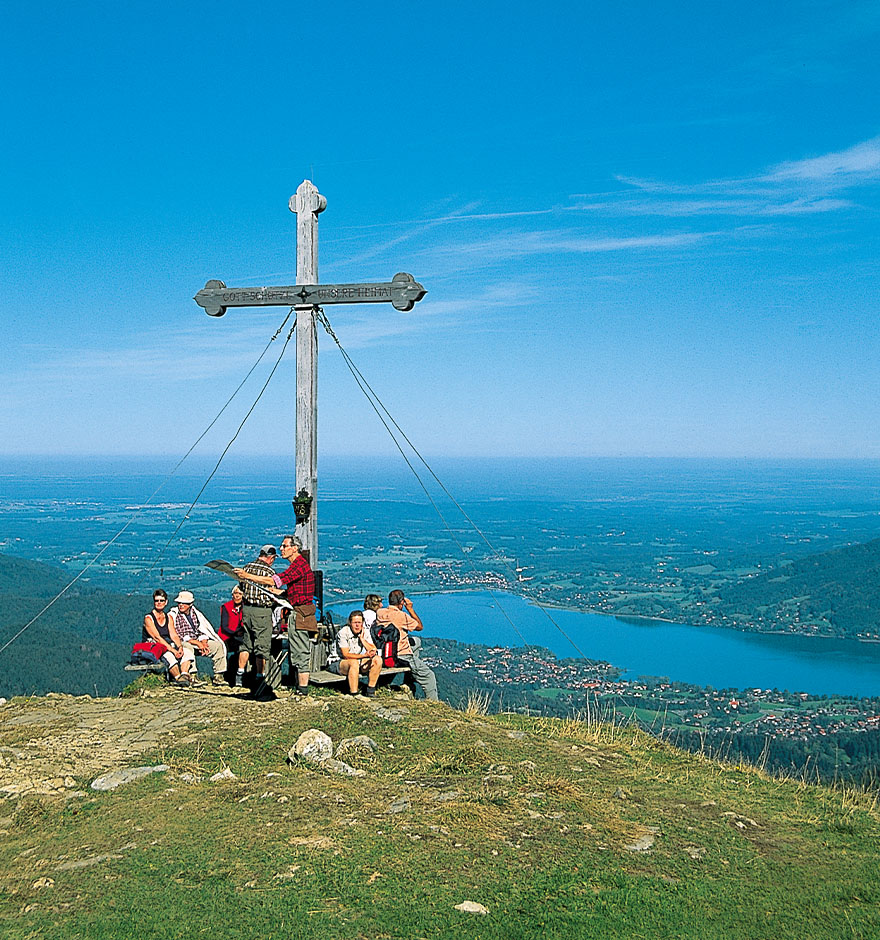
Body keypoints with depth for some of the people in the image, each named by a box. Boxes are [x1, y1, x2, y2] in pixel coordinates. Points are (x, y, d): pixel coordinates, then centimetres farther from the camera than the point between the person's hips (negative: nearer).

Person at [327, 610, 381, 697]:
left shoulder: (365, 632, -2)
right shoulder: (343, 632, -20)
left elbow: (374, 651, -10)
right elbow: (346, 655, -26)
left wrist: (362, 639, -19)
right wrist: (364, 655, -34)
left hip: (357, 661, 7)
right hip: (336, 662, -6)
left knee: (378, 660, -12)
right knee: (354, 662, -38)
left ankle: (370, 691, -7)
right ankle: (353, 694, -34)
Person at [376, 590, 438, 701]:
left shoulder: (380, 612, -4)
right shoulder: (402, 615, -20)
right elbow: (420, 627, -7)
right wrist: (410, 608, -3)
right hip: (401, 656, -7)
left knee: (416, 641, 31)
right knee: (429, 676, 8)